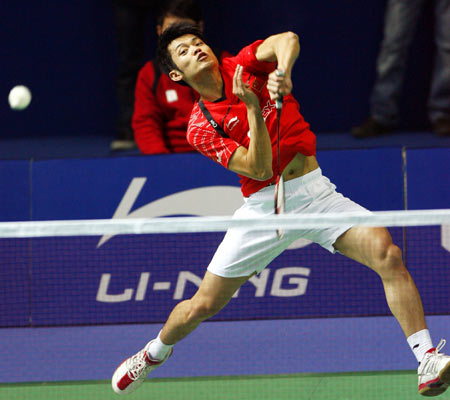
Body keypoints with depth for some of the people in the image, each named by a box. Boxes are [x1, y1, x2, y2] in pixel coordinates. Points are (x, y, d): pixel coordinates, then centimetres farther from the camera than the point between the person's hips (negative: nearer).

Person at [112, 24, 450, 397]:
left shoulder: (246, 66, 2)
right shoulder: (200, 128, -4)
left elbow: (287, 40, -20)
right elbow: (260, 169, -16)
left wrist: (282, 72, -40)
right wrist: (253, 108, -27)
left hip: (315, 192, 0)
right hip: (264, 207, 0)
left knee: (387, 253, -23)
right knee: (202, 305, 6)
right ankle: (155, 352, 41)